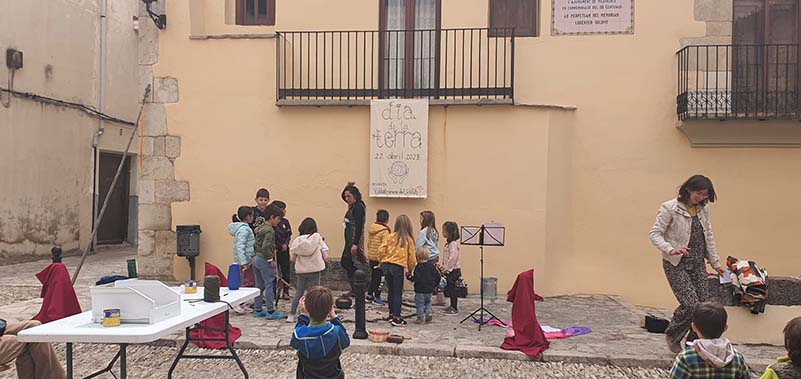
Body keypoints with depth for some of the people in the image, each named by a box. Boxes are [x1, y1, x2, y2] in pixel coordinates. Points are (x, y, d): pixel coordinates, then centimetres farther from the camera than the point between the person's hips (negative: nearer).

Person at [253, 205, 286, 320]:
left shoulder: (260, 228, 12)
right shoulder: (269, 230, -16)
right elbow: (265, 247, -25)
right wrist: (271, 260, -17)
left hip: (256, 258, 9)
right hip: (264, 260, -9)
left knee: (259, 285, 15)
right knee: (269, 285, -3)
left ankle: (257, 310, 21)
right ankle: (271, 311, 1)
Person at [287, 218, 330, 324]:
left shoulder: (297, 240, -1)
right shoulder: (317, 237, -5)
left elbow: (292, 259, -1)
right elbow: (325, 256, -9)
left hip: (300, 270, 2)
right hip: (314, 270, -2)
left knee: (298, 292, 16)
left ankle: (291, 315, 18)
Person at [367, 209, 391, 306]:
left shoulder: (371, 228, 6)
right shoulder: (385, 231, -17)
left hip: (371, 257, 7)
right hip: (380, 258, -7)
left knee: (374, 276, 19)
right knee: (380, 277, 4)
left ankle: (369, 294, 27)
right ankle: (377, 297, 9)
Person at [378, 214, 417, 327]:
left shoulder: (390, 236, 2)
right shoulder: (409, 240, -1)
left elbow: (381, 251, -2)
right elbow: (411, 257, 1)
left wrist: (382, 262, 13)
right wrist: (411, 270, 15)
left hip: (386, 265, 3)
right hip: (398, 267, -3)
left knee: (391, 291, 15)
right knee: (398, 293, 5)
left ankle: (392, 314, 24)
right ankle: (396, 317, 5)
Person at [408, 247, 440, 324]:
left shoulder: (419, 267, -15)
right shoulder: (431, 265, 4)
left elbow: (416, 278, -23)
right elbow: (437, 276, 8)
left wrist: (409, 277, -7)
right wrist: (435, 284, 22)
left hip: (420, 290, -6)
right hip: (430, 289, 6)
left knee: (419, 303, 4)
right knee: (428, 302, 24)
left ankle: (420, 318, 6)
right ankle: (428, 312, 5)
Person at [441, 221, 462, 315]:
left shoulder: (453, 243, -19)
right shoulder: (449, 243, 13)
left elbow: (453, 257, -25)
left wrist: (447, 268, -20)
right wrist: (444, 267, 16)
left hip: (453, 270, -10)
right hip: (450, 270, 10)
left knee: (452, 288, -4)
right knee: (450, 288, 15)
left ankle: (455, 309, 2)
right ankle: (452, 306, 26)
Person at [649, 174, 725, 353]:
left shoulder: (703, 209, 7)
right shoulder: (670, 208, -12)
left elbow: (709, 236, 15)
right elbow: (655, 234, -14)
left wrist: (716, 263, 15)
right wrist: (670, 250, -30)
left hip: (697, 264, 6)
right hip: (676, 265, -6)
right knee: (691, 304, -13)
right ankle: (672, 335, 13)